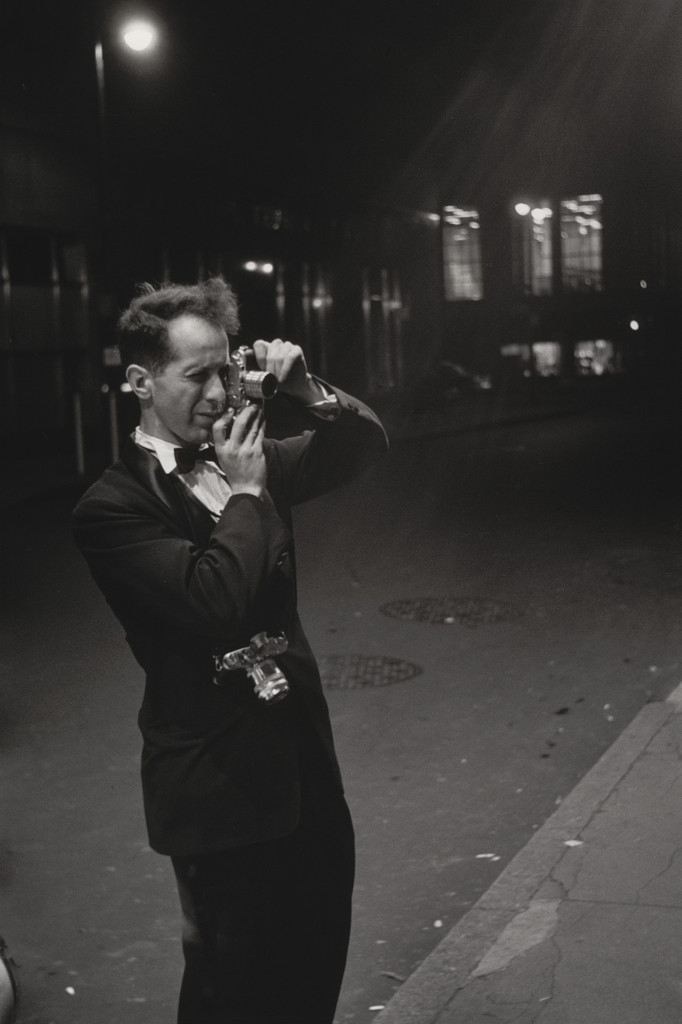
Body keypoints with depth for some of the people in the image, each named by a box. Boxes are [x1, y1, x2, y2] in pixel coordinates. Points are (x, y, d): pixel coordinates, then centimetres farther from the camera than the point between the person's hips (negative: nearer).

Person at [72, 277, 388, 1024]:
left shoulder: (246, 459, 5)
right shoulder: (112, 507, -16)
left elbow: (363, 447, 10)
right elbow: (217, 603, -29)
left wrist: (308, 393, -8)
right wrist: (243, 491, -17)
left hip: (304, 758, 7)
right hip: (220, 782, -6)